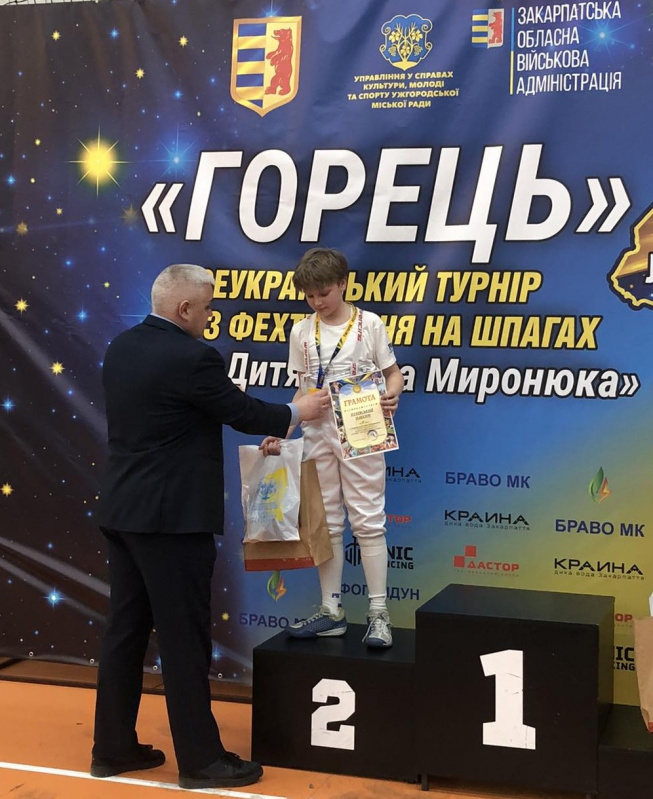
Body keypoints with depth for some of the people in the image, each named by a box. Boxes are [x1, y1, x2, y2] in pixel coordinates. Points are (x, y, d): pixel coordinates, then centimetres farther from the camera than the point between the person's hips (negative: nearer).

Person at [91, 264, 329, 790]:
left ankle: (113, 748, 23)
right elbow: (243, 413, -7)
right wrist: (297, 414, 10)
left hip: (124, 510, 9)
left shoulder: (121, 348, 8)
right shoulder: (192, 358, -18)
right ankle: (200, 759, 10)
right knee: (185, 638, 0)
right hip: (172, 516, -9)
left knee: (126, 629, 14)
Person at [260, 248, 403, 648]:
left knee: (368, 521, -3)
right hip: (317, 436, 4)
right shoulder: (301, 333, 6)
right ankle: (331, 611, 15)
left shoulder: (369, 324, -3)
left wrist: (392, 395, -21)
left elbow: (393, 372, 1)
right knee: (325, 524, 7)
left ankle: (379, 614, 2)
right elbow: (304, 391, 10)